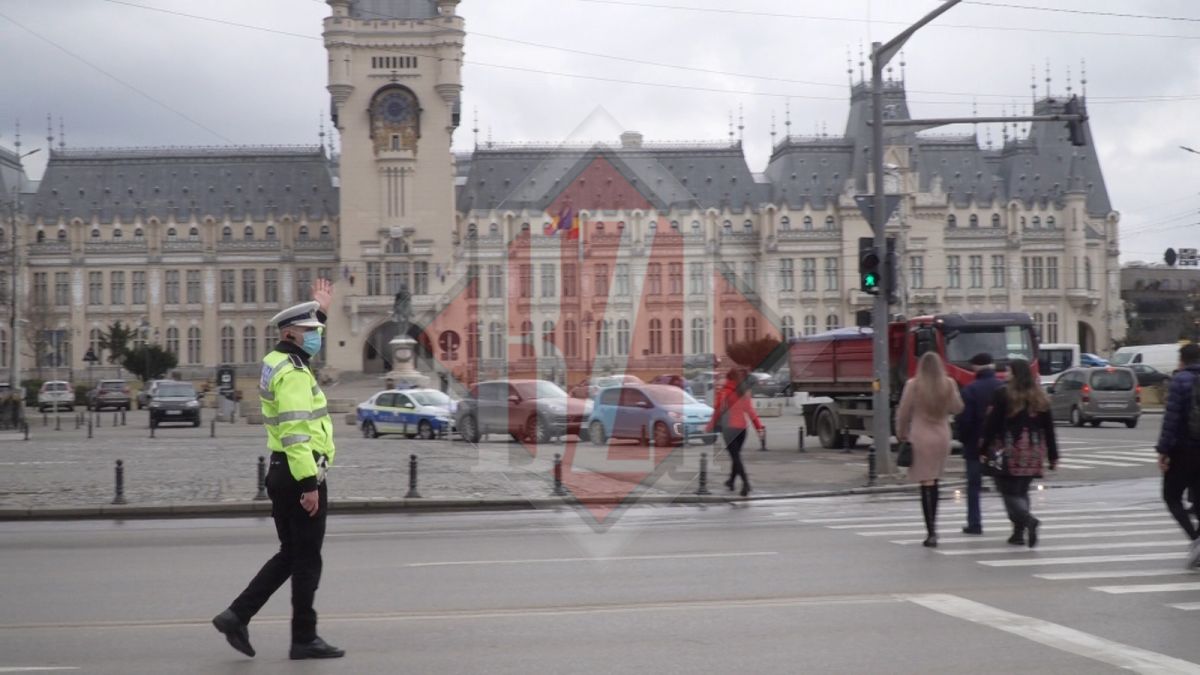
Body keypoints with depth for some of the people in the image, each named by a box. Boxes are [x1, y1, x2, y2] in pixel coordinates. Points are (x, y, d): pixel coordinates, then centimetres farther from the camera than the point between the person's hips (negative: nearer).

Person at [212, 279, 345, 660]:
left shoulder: (278, 362, 13)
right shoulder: (294, 375, -17)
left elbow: (305, 341, 39)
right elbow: (295, 433, -25)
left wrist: (320, 311, 37)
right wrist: (310, 484, -27)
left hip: (281, 473, 10)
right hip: (303, 475, -10)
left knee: (289, 555, 16)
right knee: (307, 560, -1)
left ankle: (237, 615, 9)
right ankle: (304, 639, 6)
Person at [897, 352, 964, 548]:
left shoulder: (913, 385, -8)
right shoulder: (949, 385, -1)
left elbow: (903, 413, -2)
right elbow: (957, 408, 10)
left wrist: (901, 434, 11)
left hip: (920, 438, -3)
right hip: (942, 437, 3)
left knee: (927, 484, -4)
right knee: (934, 482, 17)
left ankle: (931, 532, -10)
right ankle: (932, 527, 23)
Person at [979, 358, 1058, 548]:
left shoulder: (1003, 394, -6)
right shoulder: (1040, 397, 8)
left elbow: (991, 424, -9)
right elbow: (1049, 428, 10)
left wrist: (984, 450, -5)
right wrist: (1053, 456, 15)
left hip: (1009, 450, -5)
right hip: (1033, 452, 5)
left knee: (1008, 491, -1)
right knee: (1021, 491, 15)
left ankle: (1028, 520, -25)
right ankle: (1019, 532, 13)